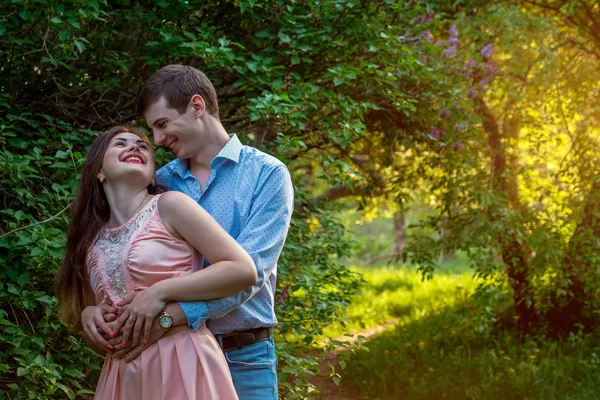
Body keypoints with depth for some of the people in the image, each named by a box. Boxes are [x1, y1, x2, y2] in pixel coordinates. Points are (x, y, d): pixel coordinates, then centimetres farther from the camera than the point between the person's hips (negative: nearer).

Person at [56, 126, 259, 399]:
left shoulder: (169, 205, -4)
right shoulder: (92, 241, 10)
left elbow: (244, 270, -11)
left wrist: (161, 291, -15)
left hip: (182, 366, -4)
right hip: (121, 375, 5)